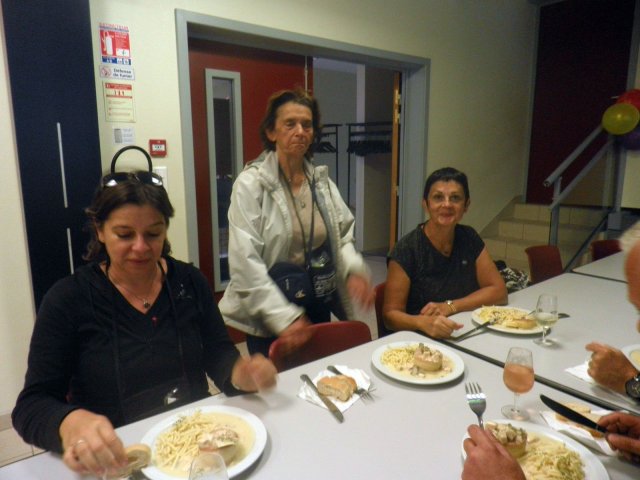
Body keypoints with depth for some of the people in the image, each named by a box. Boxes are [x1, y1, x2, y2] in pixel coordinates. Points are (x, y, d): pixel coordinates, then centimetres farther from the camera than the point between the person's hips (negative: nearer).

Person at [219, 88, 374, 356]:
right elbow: (245, 261, -19)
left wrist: (354, 271, -13)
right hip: (269, 316, -5)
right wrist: (284, 317, -24)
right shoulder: (251, 183, -13)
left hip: (320, 307, 5)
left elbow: (342, 236, 8)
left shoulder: (322, 180, 4)